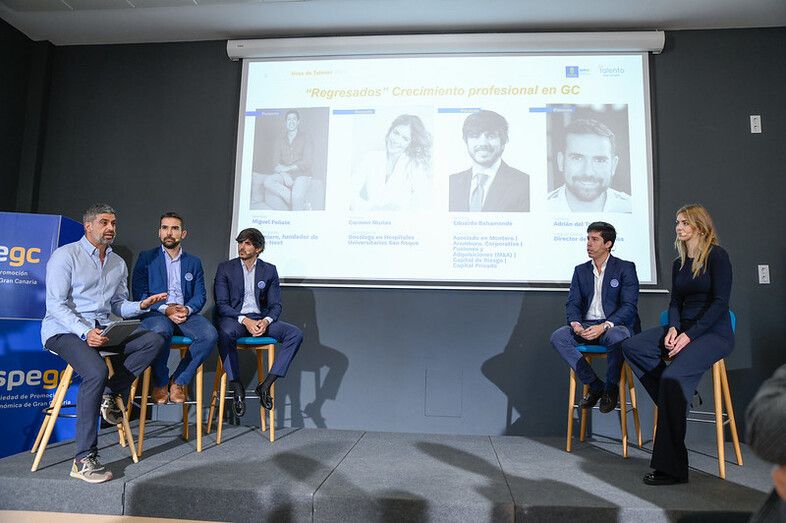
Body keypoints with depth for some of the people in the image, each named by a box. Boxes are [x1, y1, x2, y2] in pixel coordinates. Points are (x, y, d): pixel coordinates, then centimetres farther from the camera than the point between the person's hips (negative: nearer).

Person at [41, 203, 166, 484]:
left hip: (102, 329, 6)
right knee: (96, 371, -33)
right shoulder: (66, 255, -3)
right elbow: (56, 305, -11)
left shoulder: (118, 264, 16)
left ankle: (109, 394, -11)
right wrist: (85, 332, -25)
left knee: (153, 340, -18)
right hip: (64, 331, -6)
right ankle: (84, 459, -25)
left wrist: (141, 305, -4)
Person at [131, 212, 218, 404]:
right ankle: (160, 383, -11)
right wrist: (165, 309, -15)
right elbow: (139, 293, 1)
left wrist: (187, 309, -13)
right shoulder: (146, 258, 12)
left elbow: (200, 296, 10)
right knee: (160, 331, -38)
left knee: (210, 334, -28)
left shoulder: (194, 262, 19)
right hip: (156, 313, -2)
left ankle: (178, 381, -9)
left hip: (186, 313, 2)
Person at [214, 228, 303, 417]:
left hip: (261, 318, 3)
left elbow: (275, 305, 7)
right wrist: (244, 320, -19)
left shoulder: (269, 270, 10)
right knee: (225, 334, -38)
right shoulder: (225, 268, 5)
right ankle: (237, 388, -24)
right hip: (234, 317, -2)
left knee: (295, 334, -22)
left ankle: (266, 385, -20)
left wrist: (266, 321, -16)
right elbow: (221, 304, -3)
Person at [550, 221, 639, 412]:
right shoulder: (580, 270, 15)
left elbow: (629, 306, -8)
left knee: (617, 336, -38)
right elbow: (572, 303, 9)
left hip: (614, 326, -4)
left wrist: (604, 326, -24)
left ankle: (611, 387, -12)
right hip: (586, 327, 4)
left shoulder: (625, 268, 2)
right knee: (558, 336, -23)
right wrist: (575, 323, -15)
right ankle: (594, 385, -12)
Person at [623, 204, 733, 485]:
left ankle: (672, 467, -22)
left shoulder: (717, 256, -6)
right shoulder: (679, 263, 16)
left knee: (673, 377, -29)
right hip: (683, 329, 8)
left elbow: (720, 302, -13)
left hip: (715, 333, -7)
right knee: (631, 345, -16)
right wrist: (673, 329, -6)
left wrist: (689, 335, -19)